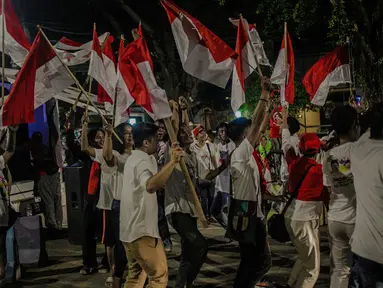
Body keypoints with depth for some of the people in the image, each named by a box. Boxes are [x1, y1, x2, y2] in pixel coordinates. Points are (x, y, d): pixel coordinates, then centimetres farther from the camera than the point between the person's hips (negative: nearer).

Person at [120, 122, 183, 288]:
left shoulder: (134, 158, 17)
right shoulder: (143, 161, -17)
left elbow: (155, 182, 30)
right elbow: (150, 186, -40)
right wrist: (172, 162, -42)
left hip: (129, 229, 10)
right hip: (142, 230, -10)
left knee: (136, 274, 18)